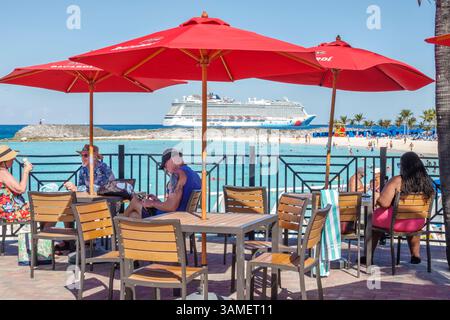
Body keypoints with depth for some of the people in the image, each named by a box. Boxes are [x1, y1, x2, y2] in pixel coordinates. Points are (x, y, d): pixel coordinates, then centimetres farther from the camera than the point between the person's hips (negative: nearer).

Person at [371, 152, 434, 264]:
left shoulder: (397, 181, -20)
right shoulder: (428, 182, -6)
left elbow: (383, 203, -23)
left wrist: (377, 201, -1)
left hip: (395, 223, -4)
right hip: (417, 225, 4)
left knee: (373, 217, 27)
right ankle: (416, 255, 44)